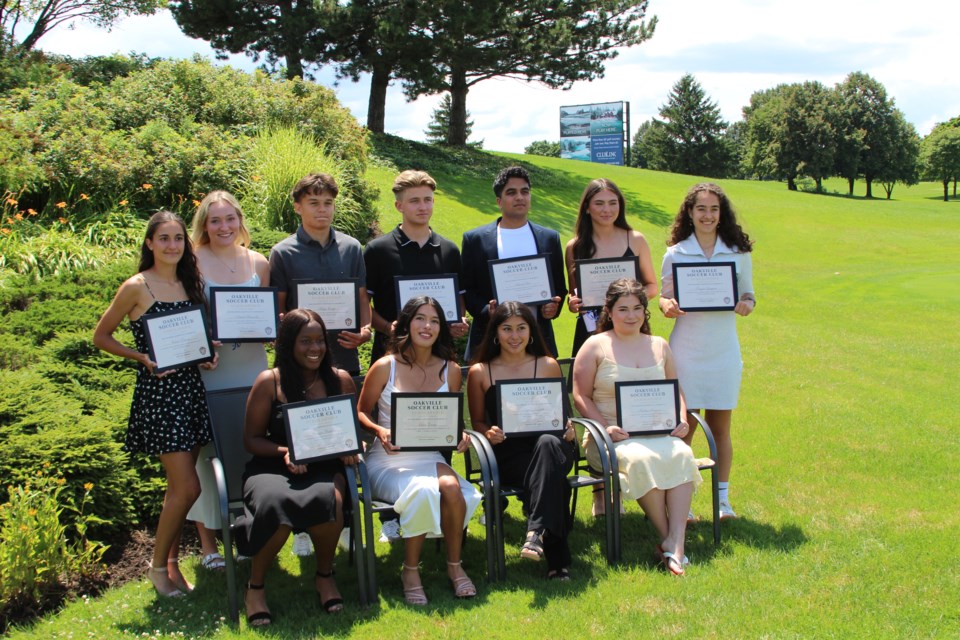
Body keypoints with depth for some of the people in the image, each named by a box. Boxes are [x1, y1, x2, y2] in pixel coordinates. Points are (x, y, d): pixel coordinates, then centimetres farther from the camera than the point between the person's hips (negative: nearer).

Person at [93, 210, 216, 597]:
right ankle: (158, 565, 10)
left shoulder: (191, 284, 10)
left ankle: (172, 564, 22)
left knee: (179, 487, 10)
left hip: (192, 386, 6)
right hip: (157, 391, -6)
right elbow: (101, 336, -1)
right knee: (187, 488, -8)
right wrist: (142, 357, -14)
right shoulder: (137, 287, -7)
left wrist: (209, 354, 1)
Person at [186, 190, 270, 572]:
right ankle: (207, 542, 14)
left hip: (251, 369, 4)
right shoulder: (193, 263, -4)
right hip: (207, 370, -3)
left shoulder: (258, 264, 7)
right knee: (206, 452, 2)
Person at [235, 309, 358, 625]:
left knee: (330, 501, -35)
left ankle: (325, 575, -3)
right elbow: (251, 439, 3)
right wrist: (284, 452, -16)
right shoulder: (269, 382, -1)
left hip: (324, 467, 2)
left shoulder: (341, 380, 6)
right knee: (275, 504, -36)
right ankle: (255, 587, -8)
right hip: (273, 467, -1)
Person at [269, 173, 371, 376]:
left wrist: (365, 329, -7)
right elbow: (277, 307, -1)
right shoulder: (282, 253, 0)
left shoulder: (352, 248, 7)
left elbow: (362, 298, 10)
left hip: (345, 357, 3)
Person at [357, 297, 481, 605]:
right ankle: (410, 571, -12)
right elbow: (361, 412, 3)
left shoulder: (450, 370, 5)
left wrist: (459, 435, -7)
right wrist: (379, 431, -17)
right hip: (388, 461, -3)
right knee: (423, 491, -34)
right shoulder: (385, 367, -5)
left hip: (430, 457, 3)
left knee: (451, 486, -31)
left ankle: (454, 565, -8)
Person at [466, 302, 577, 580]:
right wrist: (489, 433, -9)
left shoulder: (548, 366, 13)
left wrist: (567, 429, -6)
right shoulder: (480, 372, 10)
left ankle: (536, 532, -42)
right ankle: (557, 559, -34)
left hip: (549, 445, 2)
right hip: (507, 454, -1)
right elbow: (477, 421, 14)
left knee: (547, 444, -38)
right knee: (551, 474, -34)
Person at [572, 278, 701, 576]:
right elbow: (581, 396, 0)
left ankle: (677, 544, -34)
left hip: (658, 432, 4)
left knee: (681, 454, -29)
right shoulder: (595, 346, 4)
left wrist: (680, 420, 1)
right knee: (641, 459, -36)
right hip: (612, 437, -3)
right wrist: (605, 427, -14)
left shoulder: (659, 346, 17)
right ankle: (666, 537, -20)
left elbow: (676, 390, 21)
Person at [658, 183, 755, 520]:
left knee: (720, 427, 7)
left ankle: (722, 498, 18)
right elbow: (665, 298, 6)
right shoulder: (675, 254, 2)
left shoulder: (738, 252, 5)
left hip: (724, 351, 1)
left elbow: (749, 296, 11)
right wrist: (667, 307, -17)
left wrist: (745, 306, -12)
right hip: (686, 350, -1)